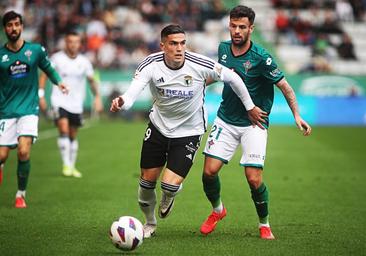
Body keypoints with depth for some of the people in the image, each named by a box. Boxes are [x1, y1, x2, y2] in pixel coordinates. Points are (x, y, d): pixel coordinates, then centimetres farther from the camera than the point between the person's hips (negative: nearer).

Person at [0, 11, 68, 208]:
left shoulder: (35, 50, 2)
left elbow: (48, 68, 17)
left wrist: (58, 81, 0)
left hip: (28, 110, 0)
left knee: (24, 151, -19)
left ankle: (21, 194, 1)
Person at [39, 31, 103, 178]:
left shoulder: (84, 62, 2)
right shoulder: (57, 58, -6)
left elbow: (91, 80, 11)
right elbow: (44, 75, 0)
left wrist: (97, 97, -1)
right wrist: (41, 95, -6)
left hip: (76, 104, 3)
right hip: (59, 102, -3)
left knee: (73, 136, 10)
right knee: (64, 130, -20)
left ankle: (72, 166, 21)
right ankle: (66, 165, -18)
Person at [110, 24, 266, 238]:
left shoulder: (199, 64, -22)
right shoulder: (151, 64, -19)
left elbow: (232, 78, -8)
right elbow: (133, 92, -32)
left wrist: (250, 106, 1)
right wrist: (121, 103, -56)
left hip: (189, 131, -2)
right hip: (158, 127, 2)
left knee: (170, 185, -14)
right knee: (147, 182, 7)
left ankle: (170, 196, 26)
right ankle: (150, 223, 37)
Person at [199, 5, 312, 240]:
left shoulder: (261, 57, -17)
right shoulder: (223, 48, 0)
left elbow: (284, 85, -10)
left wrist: (297, 115, -16)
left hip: (254, 124, -4)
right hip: (225, 121, 4)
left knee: (254, 179, -12)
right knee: (209, 171, -5)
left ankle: (264, 225, 12)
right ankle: (217, 210, 26)